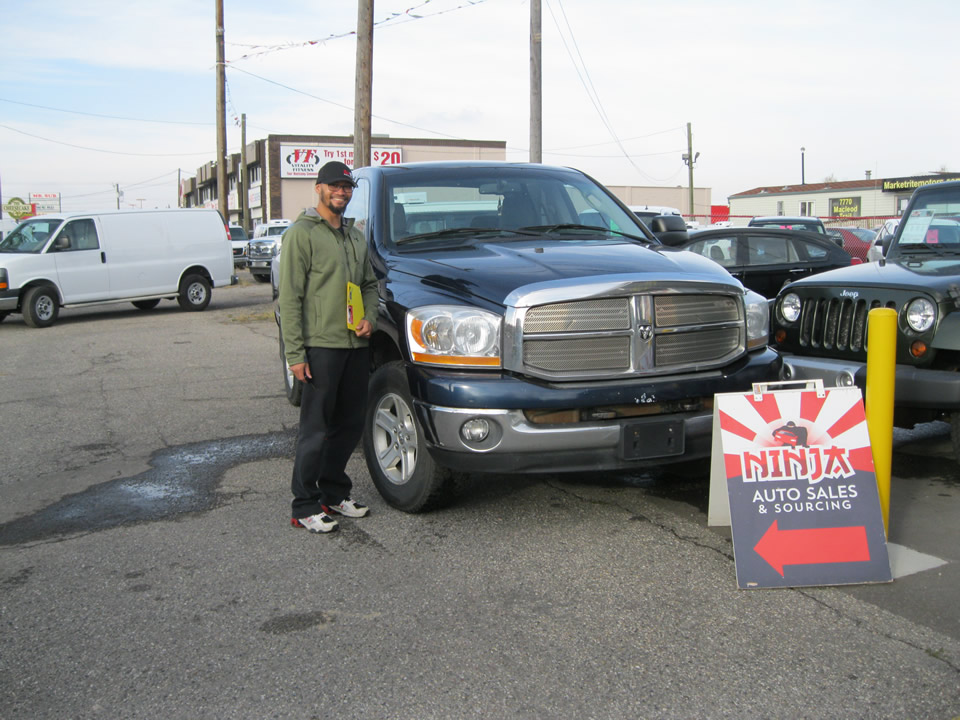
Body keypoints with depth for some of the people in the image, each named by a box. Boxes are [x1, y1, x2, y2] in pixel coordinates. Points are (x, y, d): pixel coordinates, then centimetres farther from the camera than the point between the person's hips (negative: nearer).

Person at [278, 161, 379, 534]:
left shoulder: (355, 236, 18)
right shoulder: (302, 233, -5)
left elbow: (370, 284, 26)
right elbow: (289, 297, -9)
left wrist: (370, 318, 4)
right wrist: (295, 352, -15)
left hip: (356, 345, 7)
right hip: (320, 347, -7)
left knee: (350, 425, 12)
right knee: (316, 430, -3)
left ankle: (334, 493, 26)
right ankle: (305, 506, 7)